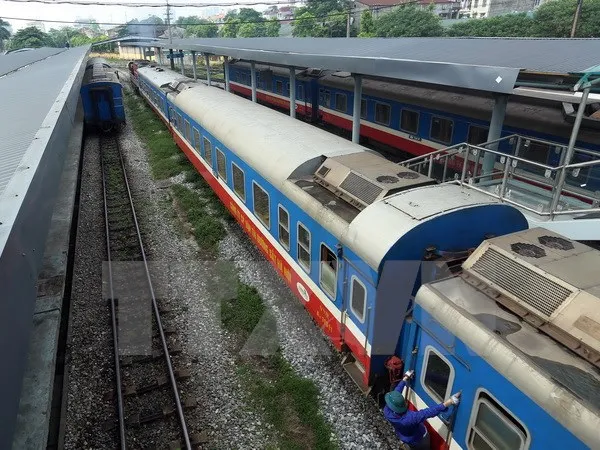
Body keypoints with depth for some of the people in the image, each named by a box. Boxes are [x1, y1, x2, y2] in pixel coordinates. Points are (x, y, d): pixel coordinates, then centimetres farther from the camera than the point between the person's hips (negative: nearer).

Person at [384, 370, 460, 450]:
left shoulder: (387, 411, -32)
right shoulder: (410, 418, -48)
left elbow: (396, 391, -19)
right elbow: (430, 412, -49)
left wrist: (405, 378, -8)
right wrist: (449, 401, -51)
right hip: (419, 440, -3)